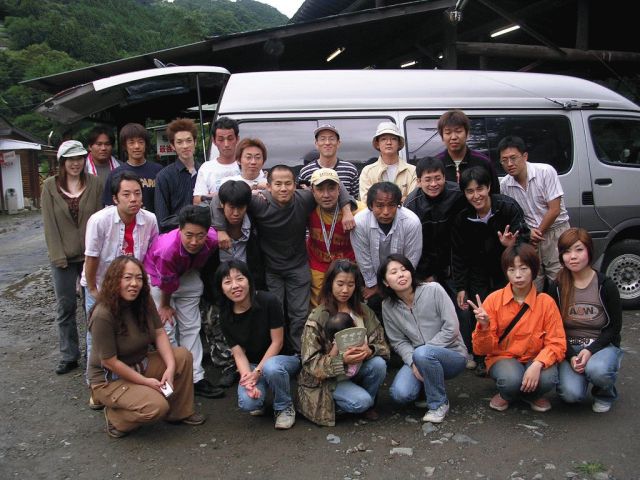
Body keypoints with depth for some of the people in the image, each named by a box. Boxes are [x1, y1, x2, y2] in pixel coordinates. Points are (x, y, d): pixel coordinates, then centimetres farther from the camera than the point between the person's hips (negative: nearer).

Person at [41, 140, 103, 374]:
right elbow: (49, 223, -3)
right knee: (65, 308, 8)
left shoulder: (94, 183, -1)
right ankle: (69, 356, 21)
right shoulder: (50, 186, -1)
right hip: (63, 257, 0)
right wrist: (58, 256, -9)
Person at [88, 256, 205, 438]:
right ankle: (114, 416, 3)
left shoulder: (143, 302, -7)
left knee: (183, 355, -8)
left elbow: (159, 333, -5)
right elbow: (109, 362, -24)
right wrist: (145, 381, -19)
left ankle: (180, 413, 5)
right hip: (110, 380, -7)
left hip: (140, 365, 8)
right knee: (156, 406, -26)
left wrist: (171, 366, -20)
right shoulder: (102, 316, -28)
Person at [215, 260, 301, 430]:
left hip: (286, 357, -2)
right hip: (252, 364, 3)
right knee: (248, 403, -26)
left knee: (271, 367, -39)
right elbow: (239, 354, -8)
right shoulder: (226, 316, -7)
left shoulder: (268, 301, -20)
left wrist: (258, 372, -19)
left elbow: (277, 342, -15)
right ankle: (259, 394, 13)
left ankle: (285, 408, -9)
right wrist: (248, 379, -25)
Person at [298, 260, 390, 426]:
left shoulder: (364, 311, -3)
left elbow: (382, 345, -5)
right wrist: (342, 360, -31)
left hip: (356, 367, 5)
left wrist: (369, 350, -28)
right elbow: (310, 362, -16)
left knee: (378, 364, -24)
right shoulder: (318, 317, -15)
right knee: (360, 401, -28)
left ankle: (368, 403, 2)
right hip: (327, 377, -4)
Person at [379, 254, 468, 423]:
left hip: (452, 354, -3)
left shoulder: (433, 290, -15)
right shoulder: (388, 307, -4)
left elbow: (451, 328, -17)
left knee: (422, 353, -36)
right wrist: (413, 362, -19)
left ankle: (439, 403, -10)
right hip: (418, 359, 3)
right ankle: (429, 385, 13)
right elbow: (398, 341, 0)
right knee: (400, 394, -24)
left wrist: (423, 352, -19)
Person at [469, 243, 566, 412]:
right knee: (511, 379, -34)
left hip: (534, 359, 1)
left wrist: (537, 365, -29)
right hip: (503, 358, -1)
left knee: (547, 379, -32)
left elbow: (556, 344, -9)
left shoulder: (546, 302, -9)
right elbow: (483, 349, -7)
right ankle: (506, 395, 4)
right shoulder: (494, 300, -9)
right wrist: (484, 326, -28)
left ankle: (532, 395, 5)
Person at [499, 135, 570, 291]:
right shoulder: (505, 184, -2)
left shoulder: (546, 171, -13)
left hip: (555, 231, -3)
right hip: (529, 237, 4)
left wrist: (538, 232, -7)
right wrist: (528, 233, -6)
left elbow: (554, 210, -13)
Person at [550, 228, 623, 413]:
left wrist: (590, 350, -17)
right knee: (571, 394, -25)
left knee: (597, 370, -36)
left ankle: (605, 394, 1)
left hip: (602, 345, -1)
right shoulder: (557, 288, -2)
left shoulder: (606, 286, -7)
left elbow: (615, 327, -3)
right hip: (569, 348, 1)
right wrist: (571, 357, -14)